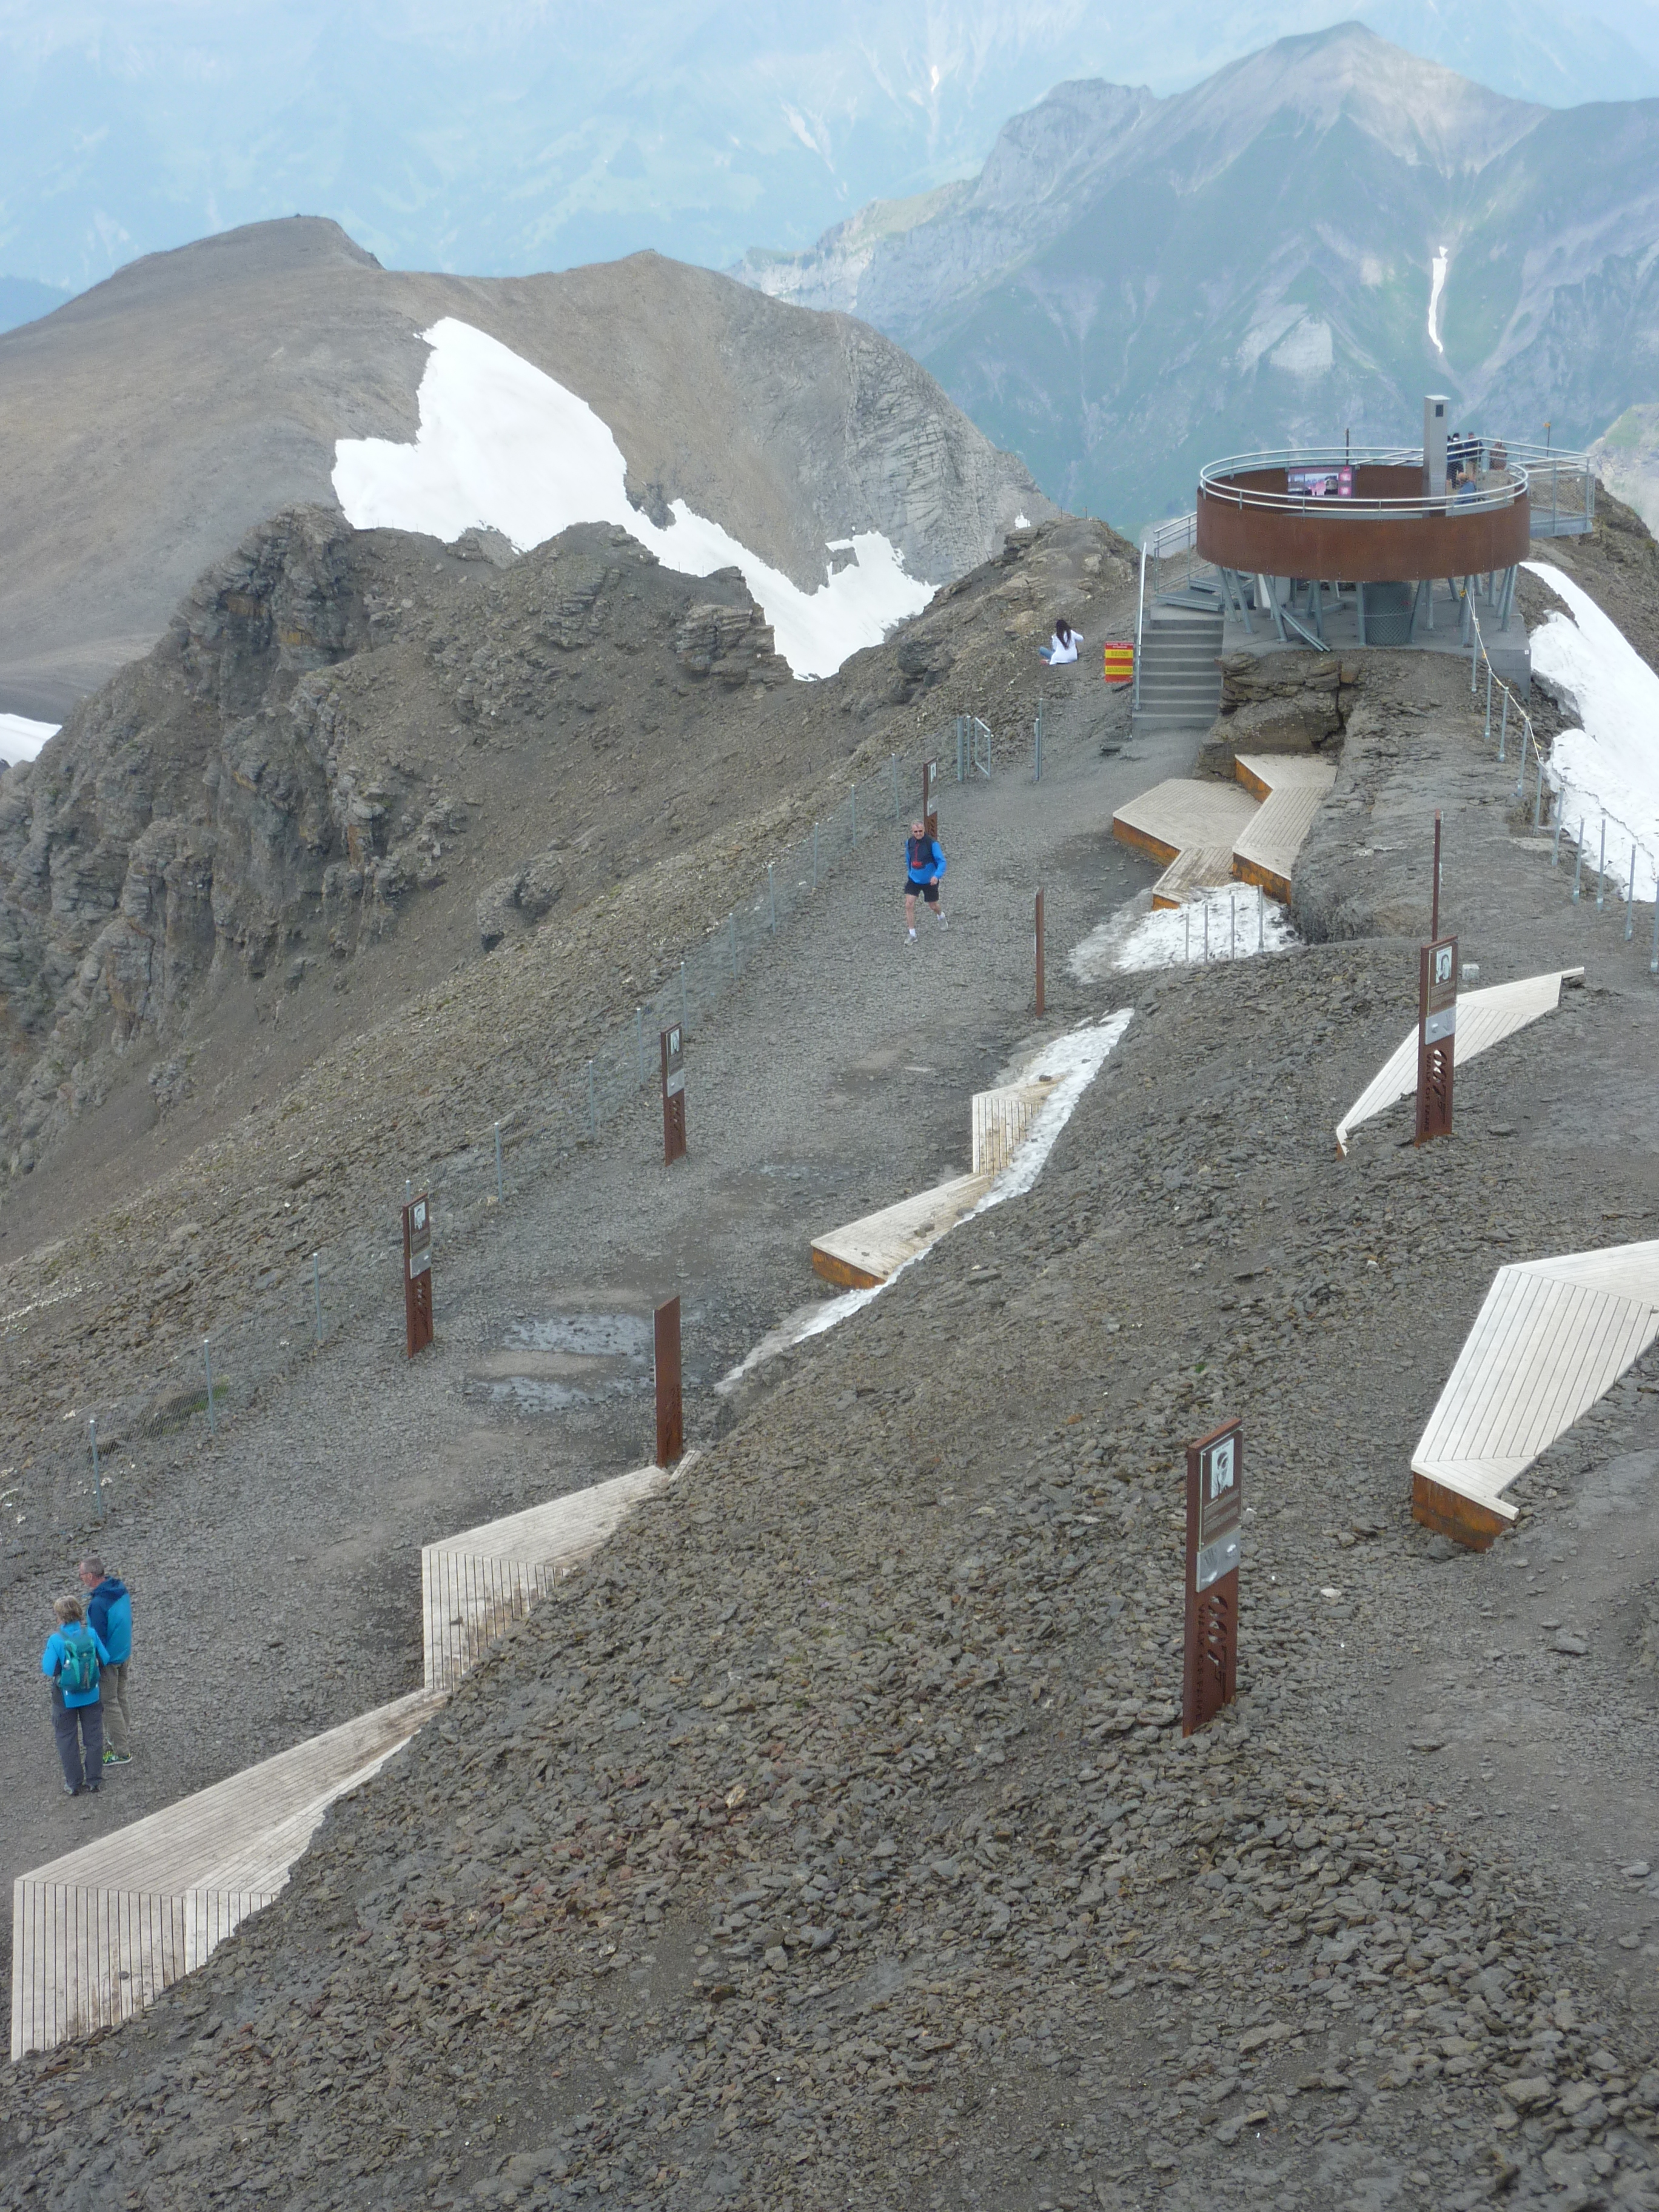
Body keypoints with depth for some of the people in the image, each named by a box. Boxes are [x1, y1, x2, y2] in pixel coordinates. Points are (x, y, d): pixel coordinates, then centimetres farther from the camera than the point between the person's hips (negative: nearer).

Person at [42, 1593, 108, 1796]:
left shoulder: (56, 1640, -21)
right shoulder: (91, 1634, -13)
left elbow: (48, 1669, -17)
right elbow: (105, 1660, -4)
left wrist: (47, 1651, 0)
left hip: (66, 1698, -2)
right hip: (92, 1695, 2)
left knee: (67, 1740, 14)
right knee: (93, 1737, 18)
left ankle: (74, 1784, 20)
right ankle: (93, 1779, 26)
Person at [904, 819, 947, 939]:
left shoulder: (932, 844, -20)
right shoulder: (910, 843, -3)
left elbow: (942, 862, -22)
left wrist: (937, 876, -37)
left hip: (930, 881, -3)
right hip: (914, 879, 3)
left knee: (933, 906, 15)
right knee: (909, 905, -11)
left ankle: (941, 916, 53)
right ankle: (912, 934, -2)